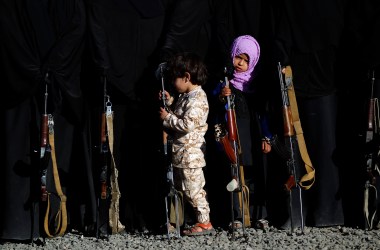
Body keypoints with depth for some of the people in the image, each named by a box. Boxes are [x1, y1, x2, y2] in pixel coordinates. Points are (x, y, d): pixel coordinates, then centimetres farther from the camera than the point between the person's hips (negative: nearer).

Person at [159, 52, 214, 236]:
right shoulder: (186, 96, 12)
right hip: (181, 153, 10)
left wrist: (167, 117, -18)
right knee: (181, 188, 17)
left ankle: (204, 223, 4)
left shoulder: (197, 99, -20)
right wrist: (170, 103, 10)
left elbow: (187, 124, -28)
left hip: (190, 154, -10)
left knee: (194, 190, -3)